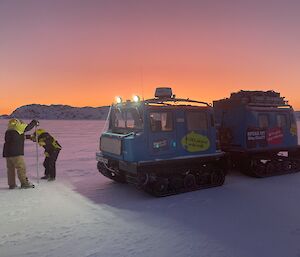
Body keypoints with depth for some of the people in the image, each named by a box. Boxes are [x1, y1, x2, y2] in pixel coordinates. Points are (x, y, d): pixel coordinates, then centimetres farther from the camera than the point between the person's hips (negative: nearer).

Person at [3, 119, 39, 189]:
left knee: (10, 168, 11)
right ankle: (24, 183, -3)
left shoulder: (8, 131, 18)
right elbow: (28, 127, -1)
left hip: (7, 153, 8)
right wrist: (35, 122, 18)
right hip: (16, 153, -8)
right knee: (21, 167, -4)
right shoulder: (17, 128, -5)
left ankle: (11, 184, 16)